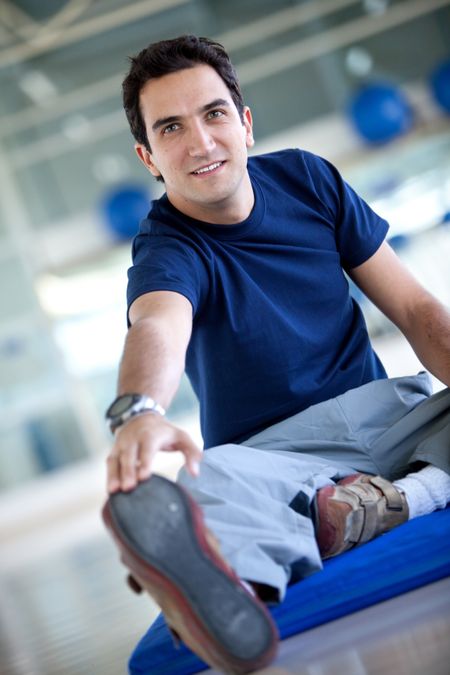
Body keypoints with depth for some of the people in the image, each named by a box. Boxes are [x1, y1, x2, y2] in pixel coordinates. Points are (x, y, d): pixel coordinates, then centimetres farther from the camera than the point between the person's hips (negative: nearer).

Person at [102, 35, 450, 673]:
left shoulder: (305, 178, 3)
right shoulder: (165, 254, -10)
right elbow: (158, 326, -37)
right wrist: (138, 411, -61)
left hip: (388, 418, 5)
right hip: (278, 451, -4)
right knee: (209, 481, -40)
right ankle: (230, 585, -72)